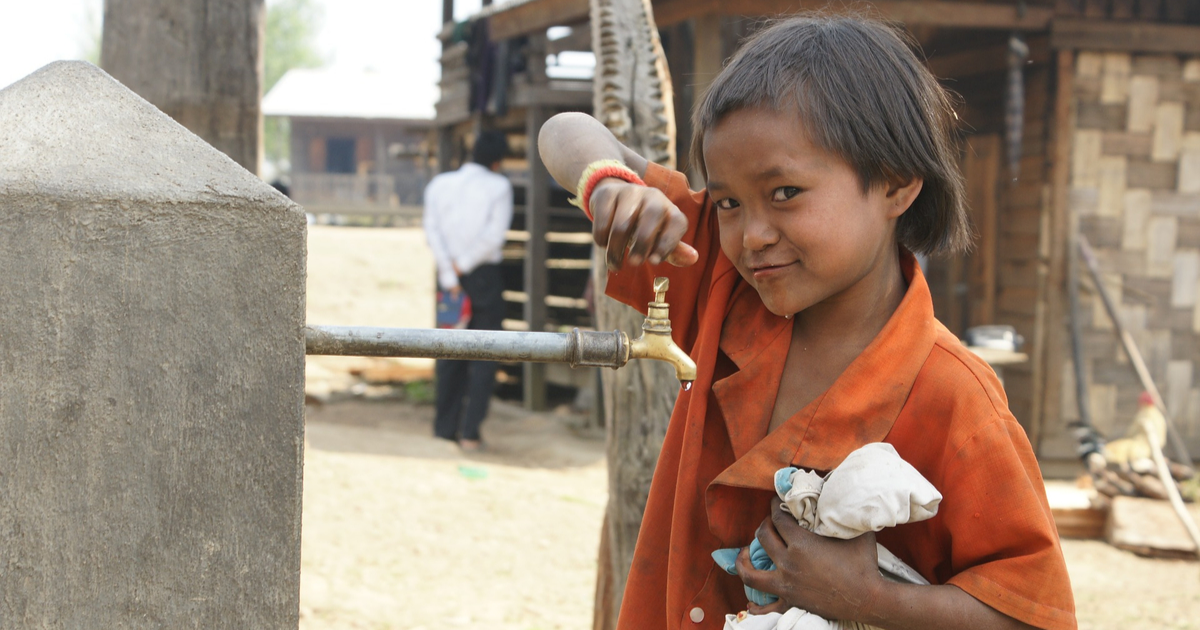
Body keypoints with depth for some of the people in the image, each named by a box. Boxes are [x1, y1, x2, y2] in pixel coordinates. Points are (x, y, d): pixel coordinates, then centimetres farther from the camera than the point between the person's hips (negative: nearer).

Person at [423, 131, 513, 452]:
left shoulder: (439, 184, 7)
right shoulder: (499, 186, -3)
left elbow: (432, 232, -4)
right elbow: (495, 234, -14)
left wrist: (450, 276, -8)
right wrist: (463, 265, -7)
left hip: (450, 276, 4)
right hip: (484, 276, -4)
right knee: (483, 357, 1)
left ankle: (445, 425, 17)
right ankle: (470, 431, -4)